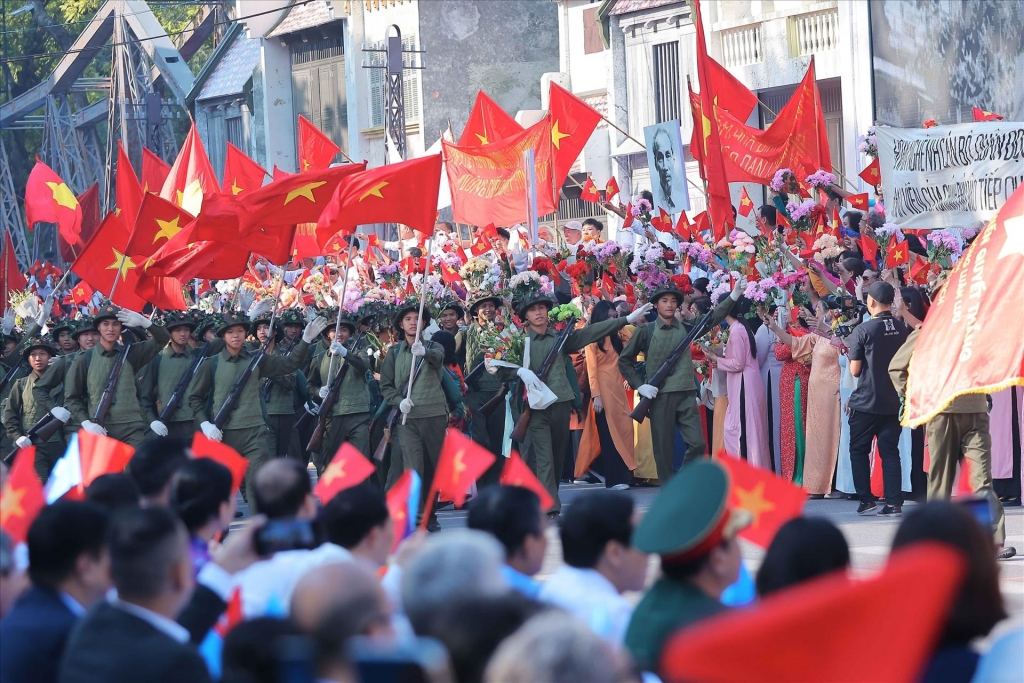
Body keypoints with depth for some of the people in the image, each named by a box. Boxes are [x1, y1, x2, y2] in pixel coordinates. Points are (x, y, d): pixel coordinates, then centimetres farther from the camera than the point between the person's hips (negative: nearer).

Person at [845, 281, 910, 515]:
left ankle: (866, 499, 7)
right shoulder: (903, 330, 0)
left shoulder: (863, 330, -12)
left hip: (865, 402, -4)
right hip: (893, 402, 4)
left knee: (858, 450, 10)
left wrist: (851, 354, 10)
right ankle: (894, 503, -1)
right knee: (890, 452, 6)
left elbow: (855, 370, -10)